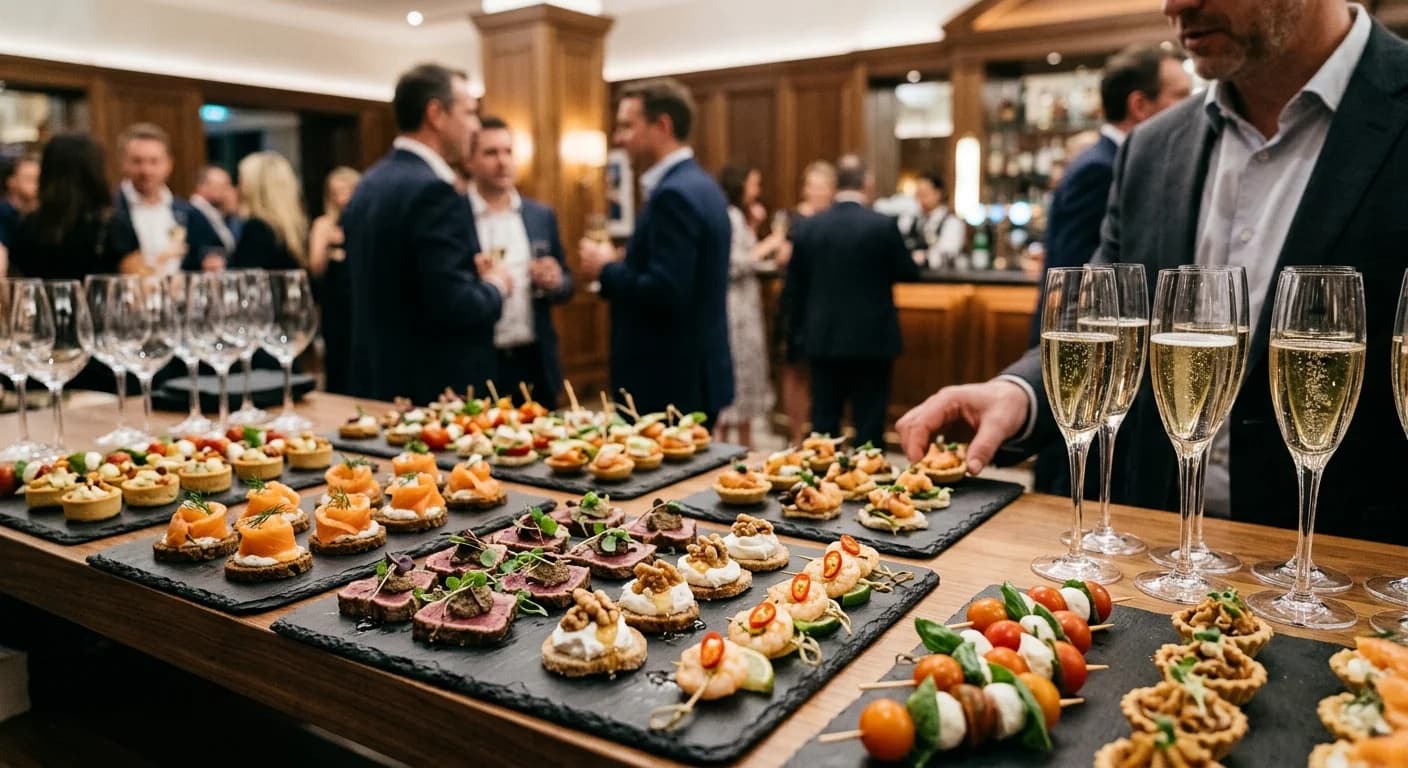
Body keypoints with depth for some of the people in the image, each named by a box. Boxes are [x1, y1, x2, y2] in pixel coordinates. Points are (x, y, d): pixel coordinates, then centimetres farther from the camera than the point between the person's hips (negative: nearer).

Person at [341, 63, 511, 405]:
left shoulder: (369, 184, 9)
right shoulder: (432, 189, -19)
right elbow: (454, 305, -24)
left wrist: (473, 277, 11)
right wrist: (495, 286, -5)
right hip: (438, 390, -9)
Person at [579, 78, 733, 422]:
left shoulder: (675, 193, -19)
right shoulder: (698, 185, 12)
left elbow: (665, 292, -26)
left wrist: (606, 269, -11)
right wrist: (620, 265, 7)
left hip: (673, 384, -10)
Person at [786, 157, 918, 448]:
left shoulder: (806, 227, 0)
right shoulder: (883, 225, -9)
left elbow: (794, 287, 5)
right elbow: (909, 273, 1)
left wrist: (799, 332, 17)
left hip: (822, 339, 3)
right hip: (872, 338, -3)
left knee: (823, 425, 10)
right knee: (869, 424, 4)